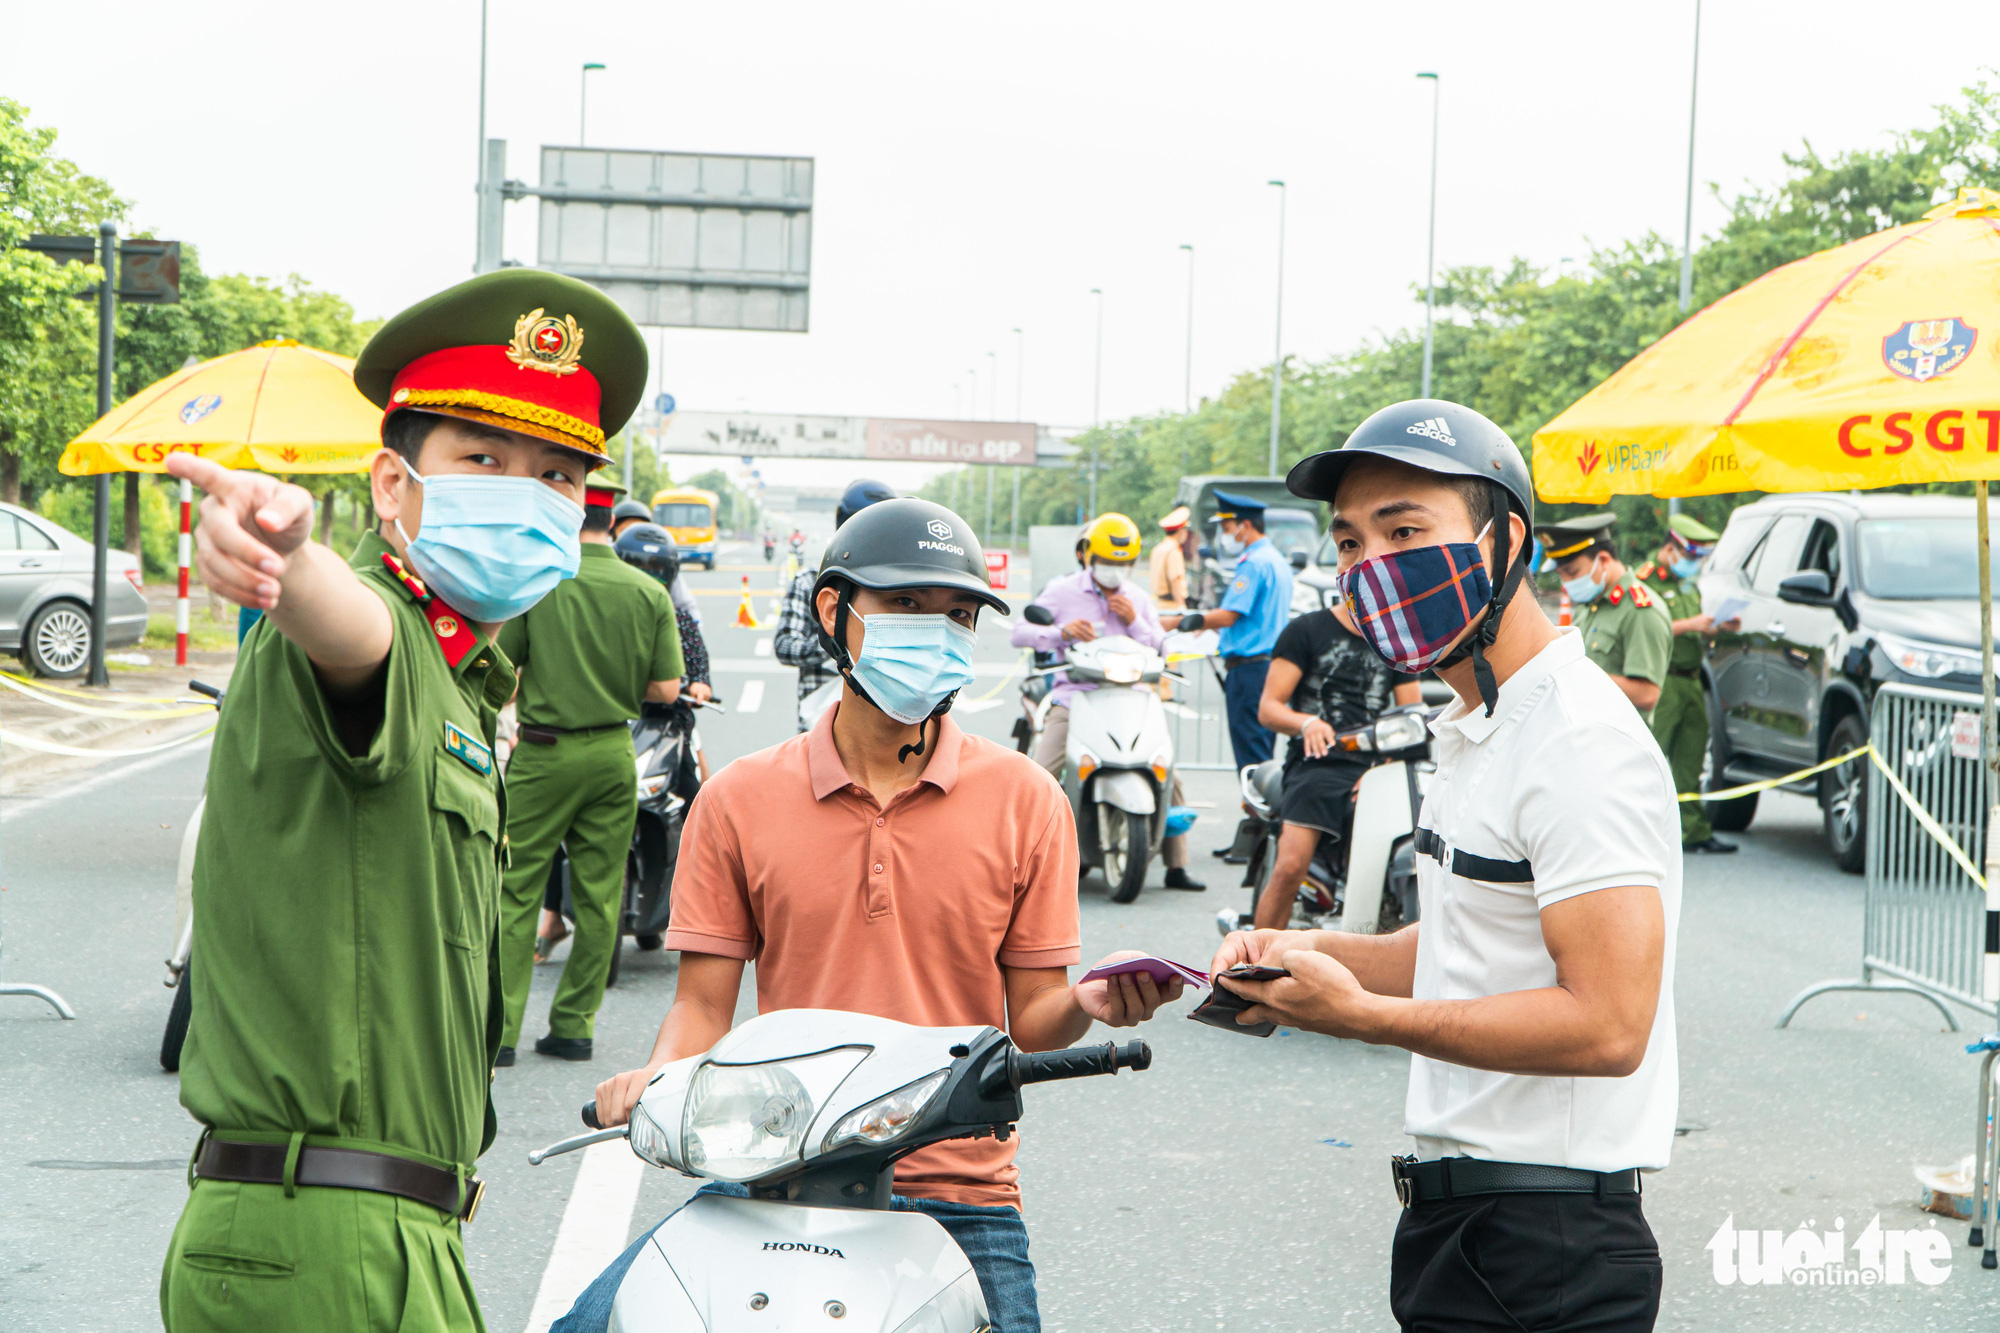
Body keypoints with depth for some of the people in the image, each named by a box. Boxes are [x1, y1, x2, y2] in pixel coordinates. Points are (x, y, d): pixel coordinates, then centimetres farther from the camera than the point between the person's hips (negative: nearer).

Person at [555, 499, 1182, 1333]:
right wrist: (656, 1078, -16)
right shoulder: (740, 799, 6)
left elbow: (1029, 1022, 6)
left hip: (959, 1191, 0)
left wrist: (1086, 1005, -17)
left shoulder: (1025, 800, 5)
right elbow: (703, 1005, 6)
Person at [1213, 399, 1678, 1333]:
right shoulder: (1473, 730, 14)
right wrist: (1309, 951, 5)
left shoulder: (1581, 745, -19)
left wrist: (1364, 1014, -24)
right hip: (1452, 1212, 10)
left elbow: (1606, 1025, -25)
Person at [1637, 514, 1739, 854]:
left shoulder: (1688, 585, 21)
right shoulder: (1645, 580, -8)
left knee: (1690, 761, 8)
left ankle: (1695, 830, 11)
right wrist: (1690, 625, -20)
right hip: (1663, 681, -8)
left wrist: (1719, 627, 9)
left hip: (1691, 682, 8)